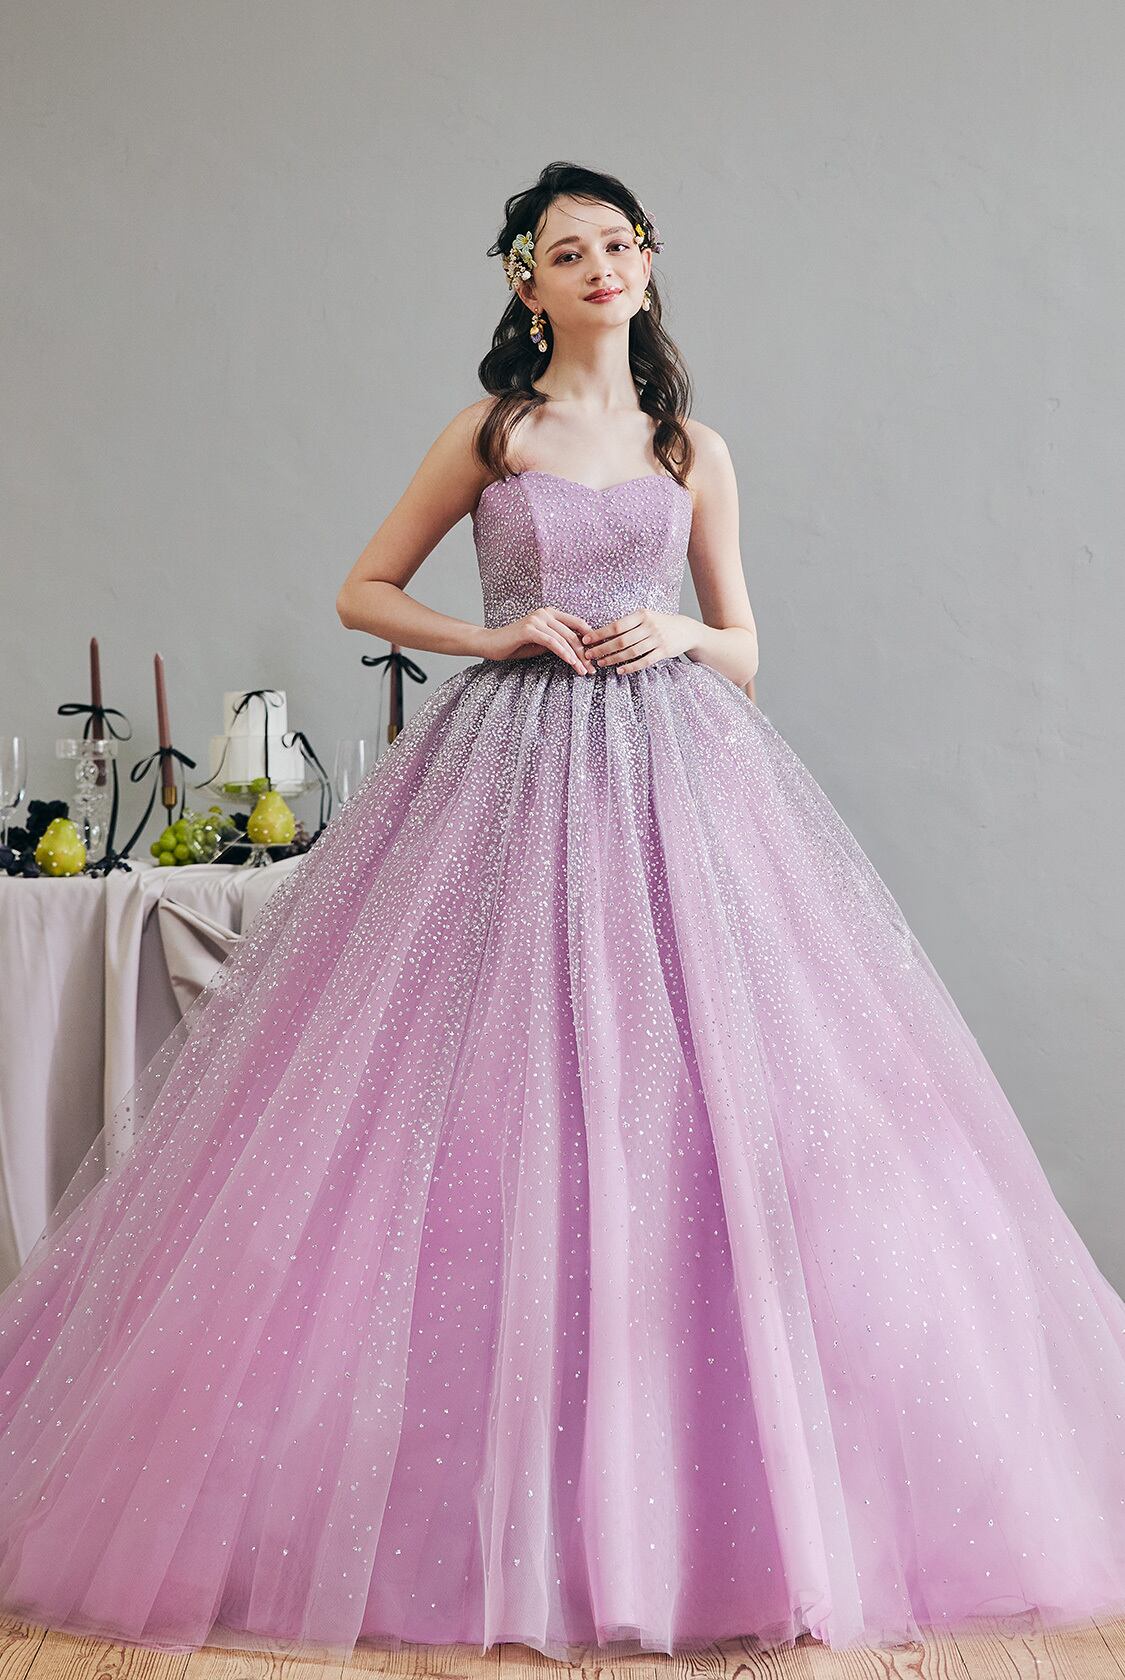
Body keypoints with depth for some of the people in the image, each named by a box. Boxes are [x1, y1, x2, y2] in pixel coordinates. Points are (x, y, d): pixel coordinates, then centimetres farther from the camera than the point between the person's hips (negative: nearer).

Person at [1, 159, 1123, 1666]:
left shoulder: (694, 450, 14)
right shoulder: (490, 432, 9)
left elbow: (744, 651, 16)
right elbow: (364, 591, 11)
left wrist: (679, 636, -6)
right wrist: (501, 635, -4)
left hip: (676, 773, 2)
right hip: (514, 767, -1)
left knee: (693, 1108, -3)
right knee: (497, 1086, -5)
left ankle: (702, 1503, 12)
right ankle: (505, 1510, 10)